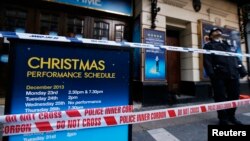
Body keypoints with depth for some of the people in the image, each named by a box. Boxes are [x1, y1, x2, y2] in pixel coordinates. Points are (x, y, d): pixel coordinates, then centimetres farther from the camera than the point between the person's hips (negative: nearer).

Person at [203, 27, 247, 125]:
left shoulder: (228, 45, 27)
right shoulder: (209, 46, 8)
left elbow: (236, 58, 22)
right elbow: (207, 61, -5)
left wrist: (242, 70, 10)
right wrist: (211, 73, -17)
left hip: (233, 74, 6)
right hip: (219, 75, -6)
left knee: (234, 96, 9)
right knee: (221, 98, -2)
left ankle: (231, 116, 26)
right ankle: (223, 119, 11)